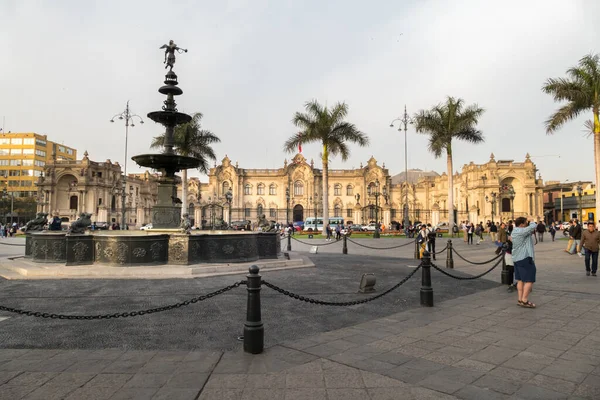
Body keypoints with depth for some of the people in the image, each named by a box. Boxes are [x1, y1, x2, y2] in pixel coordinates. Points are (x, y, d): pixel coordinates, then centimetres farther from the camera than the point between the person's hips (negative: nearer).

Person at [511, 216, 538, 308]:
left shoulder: (514, 231, 13)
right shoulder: (522, 231, -17)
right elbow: (534, 226, -22)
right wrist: (531, 221, -3)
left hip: (516, 258, 10)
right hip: (525, 258, -10)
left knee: (520, 280, 12)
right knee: (529, 280, -5)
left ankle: (520, 299, 15)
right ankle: (524, 301, -5)